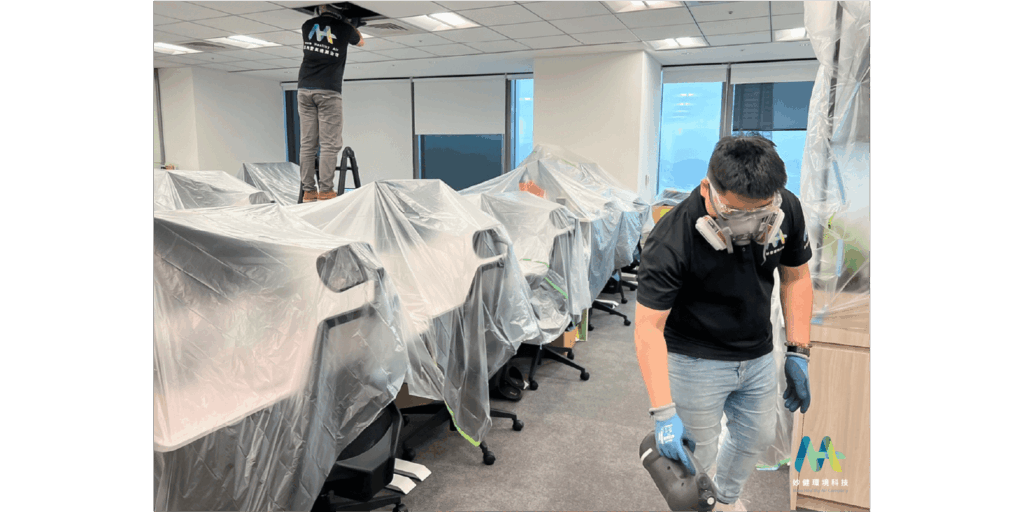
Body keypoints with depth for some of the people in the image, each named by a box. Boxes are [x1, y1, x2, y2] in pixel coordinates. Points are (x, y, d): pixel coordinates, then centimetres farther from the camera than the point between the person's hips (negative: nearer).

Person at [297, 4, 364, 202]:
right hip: (328, 91, -4)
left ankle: (308, 191, 3)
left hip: (305, 90, 4)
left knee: (307, 143, 3)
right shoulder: (344, 28, 3)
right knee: (330, 144, -5)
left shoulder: (308, 26, 12)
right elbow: (360, 41, 25)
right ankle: (326, 190, -9)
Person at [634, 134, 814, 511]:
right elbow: (649, 327, -30)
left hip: (758, 355, 6)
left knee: (757, 437, 24)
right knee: (697, 455, 5)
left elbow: (795, 278, 1)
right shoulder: (671, 241, -31)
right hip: (697, 361, -6)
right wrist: (664, 413, -35)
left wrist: (798, 353, -2)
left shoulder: (786, 209, -15)